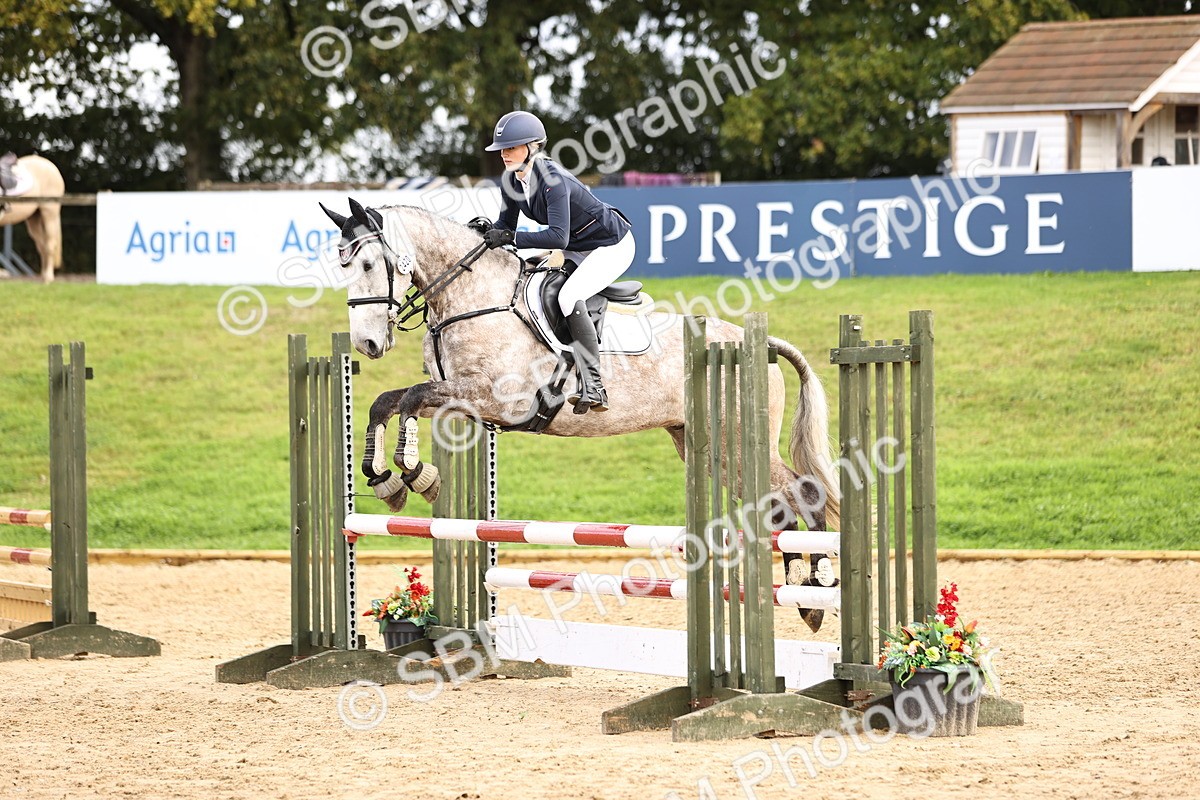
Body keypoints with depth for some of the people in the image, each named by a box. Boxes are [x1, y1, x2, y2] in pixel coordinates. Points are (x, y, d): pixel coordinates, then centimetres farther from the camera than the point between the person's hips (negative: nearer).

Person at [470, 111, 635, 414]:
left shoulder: (553, 180, -31)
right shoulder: (512, 181, -6)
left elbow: (558, 236, -39)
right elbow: (507, 225, 5)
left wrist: (510, 238, -40)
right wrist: (489, 230, -17)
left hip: (612, 245, -10)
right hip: (577, 250, 10)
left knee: (569, 297, -29)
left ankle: (593, 388, -30)